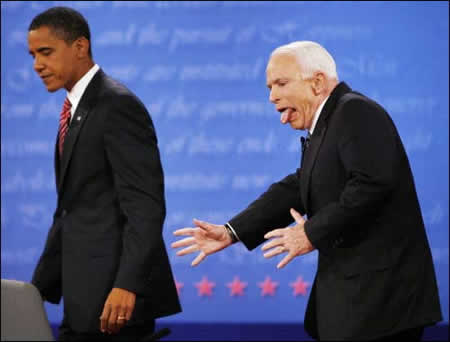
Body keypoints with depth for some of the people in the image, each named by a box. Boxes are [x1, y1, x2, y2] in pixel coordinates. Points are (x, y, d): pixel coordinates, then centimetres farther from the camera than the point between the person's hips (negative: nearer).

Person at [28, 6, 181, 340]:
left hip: (116, 298, -9)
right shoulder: (76, 110, 18)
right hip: (85, 300, 9)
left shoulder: (117, 105, -12)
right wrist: (39, 289, 18)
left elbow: (146, 205, -19)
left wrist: (127, 286, -26)